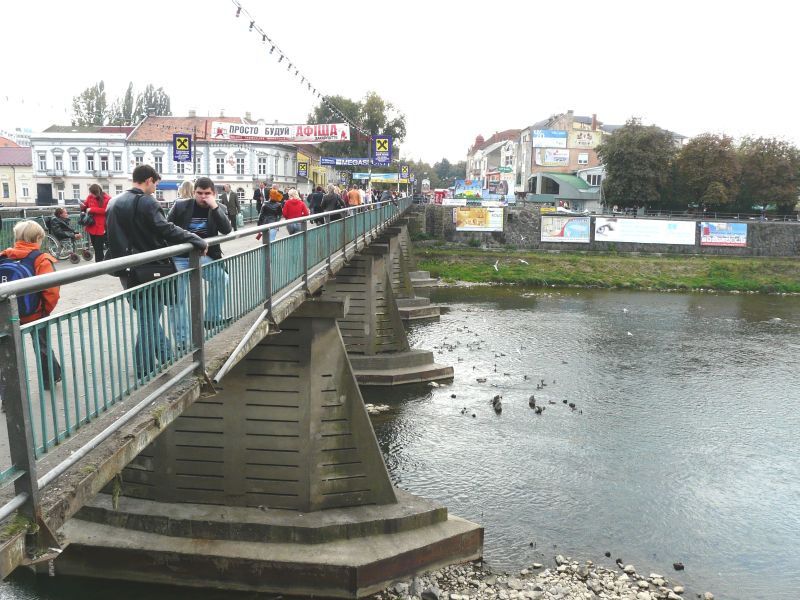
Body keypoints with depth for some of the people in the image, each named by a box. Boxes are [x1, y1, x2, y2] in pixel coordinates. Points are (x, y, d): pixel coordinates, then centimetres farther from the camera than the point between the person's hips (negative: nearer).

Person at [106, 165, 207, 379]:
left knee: (148, 316, 20)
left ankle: (166, 354, 32)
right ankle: (143, 371, 8)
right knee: (149, 320, 2)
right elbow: (167, 230, -24)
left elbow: (113, 236, 17)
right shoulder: (146, 203, -15)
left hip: (126, 270, 8)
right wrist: (198, 241, -18)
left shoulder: (114, 203, 10)